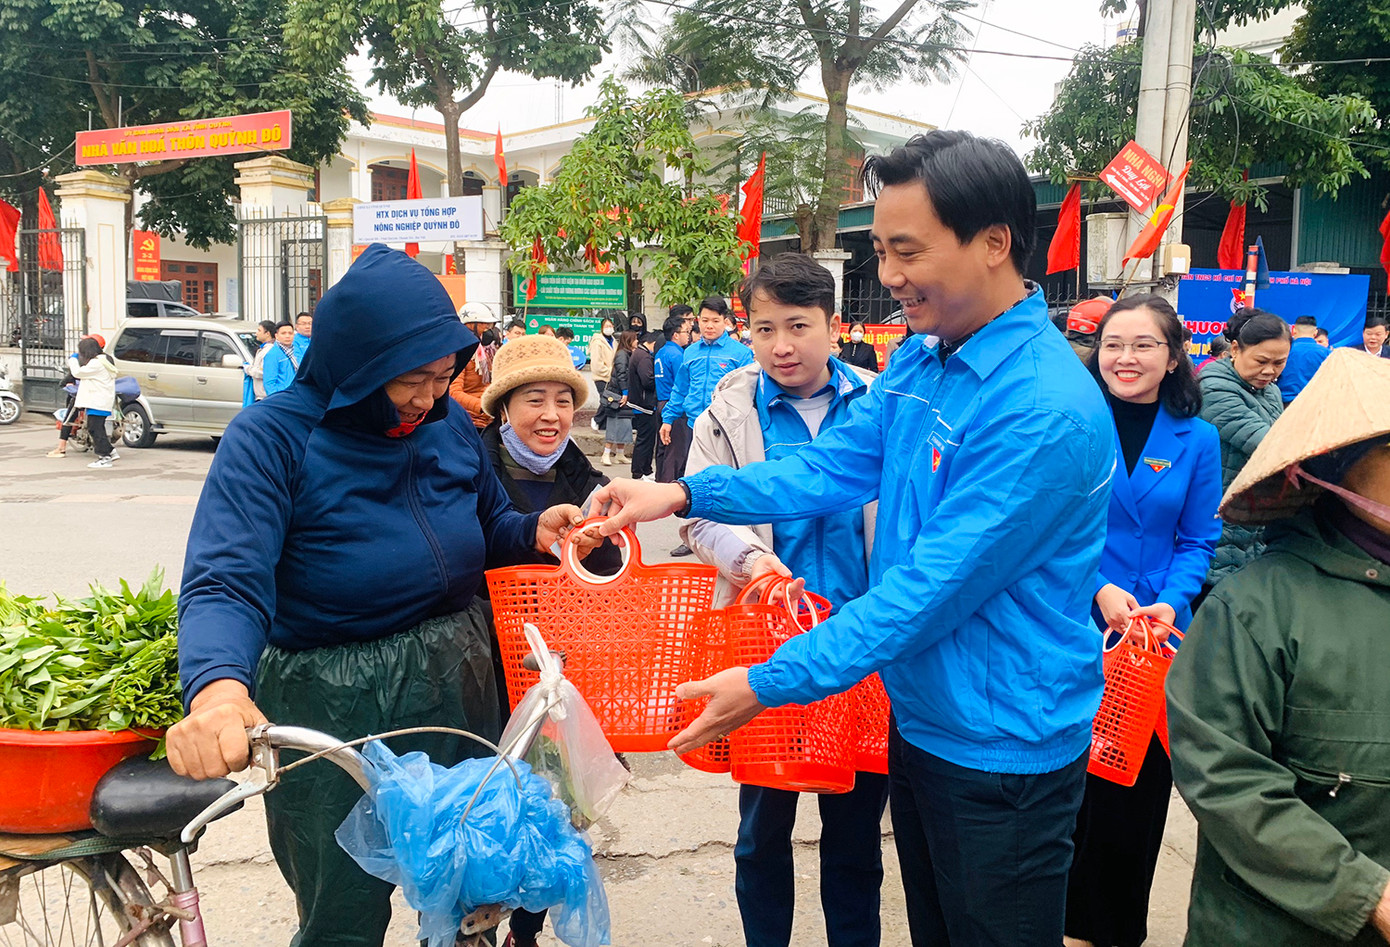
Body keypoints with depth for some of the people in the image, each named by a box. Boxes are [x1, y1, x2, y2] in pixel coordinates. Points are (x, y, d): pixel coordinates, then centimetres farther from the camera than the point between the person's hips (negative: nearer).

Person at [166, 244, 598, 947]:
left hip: (459, 693, 5)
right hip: (332, 716, -5)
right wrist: (217, 687, -50)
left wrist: (534, 532, -7)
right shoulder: (272, 438, -18)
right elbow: (225, 586, -29)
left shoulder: (448, 422, -1)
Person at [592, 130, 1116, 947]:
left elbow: (933, 589, -28)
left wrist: (772, 682, -23)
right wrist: (683, 495, -5)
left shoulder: (1047, 411, -27)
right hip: (919, 721, 8)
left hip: (1003, 751, -8)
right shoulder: (919, 360, 1)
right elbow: (833, 469, 5)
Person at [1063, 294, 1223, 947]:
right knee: (1077, 768, 7)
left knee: (1141, 777, 11)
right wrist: (1098, 588, -18)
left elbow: (1197, 541, 4)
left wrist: (1172, 600, -14)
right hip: (1073, 630, -2)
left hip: (1158, 637, 2)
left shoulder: (1196, 440, 2)